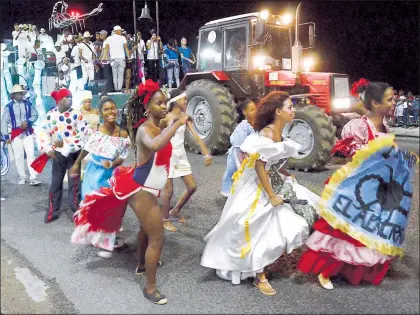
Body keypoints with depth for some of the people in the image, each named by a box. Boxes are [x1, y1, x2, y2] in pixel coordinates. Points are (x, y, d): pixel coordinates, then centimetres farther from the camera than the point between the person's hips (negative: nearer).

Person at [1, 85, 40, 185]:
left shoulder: (28, 104, 3)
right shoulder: (9, 107, -2)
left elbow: (35, 115, 8)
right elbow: (4, 122, -1)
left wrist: (28, 122, -12)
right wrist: (6, 136, -6)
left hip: (27, 132, 0)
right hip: (15, 134, 0)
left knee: (31, 154, -7)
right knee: (18, 156, 5)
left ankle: (33, 178, -7)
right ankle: (22, 178, 17)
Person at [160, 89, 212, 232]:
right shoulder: (166, 118, -13)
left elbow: (196, 137, -2)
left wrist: (206, 153, -12)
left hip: (181, 155, 6)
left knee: (192, 187, 7)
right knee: (169, 190, 1)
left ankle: (175, 211, 28)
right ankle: (165, 219, 20)